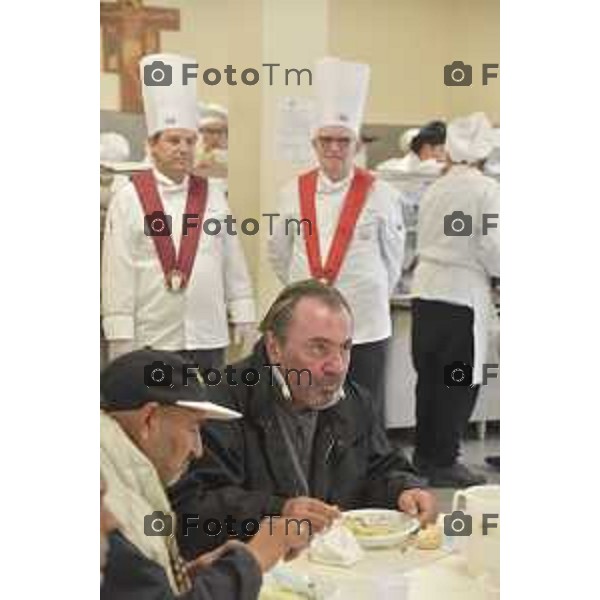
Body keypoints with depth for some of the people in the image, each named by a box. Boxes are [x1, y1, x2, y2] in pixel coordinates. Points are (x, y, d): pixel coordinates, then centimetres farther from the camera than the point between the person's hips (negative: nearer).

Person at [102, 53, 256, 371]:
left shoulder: (212, 195, 6)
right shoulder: (129, 199, -4)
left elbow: (233, 260, 9)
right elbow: (117, 273, -6)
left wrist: (242, 315, 6)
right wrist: (121, 336, -9)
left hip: (210, 336, 3)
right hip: (153, 340, -3)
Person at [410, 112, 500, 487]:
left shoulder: (435, 189, 7)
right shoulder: (487, 190, -9)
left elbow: (423, 241, 9)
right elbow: (493, 249, -12)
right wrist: (499, 273, 7)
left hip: (426, 289, 6)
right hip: (464, 293, -6)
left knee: (429, 376, 14)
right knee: (459, 383, 4)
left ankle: (424, 455, 23)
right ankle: (443, 462, 10)